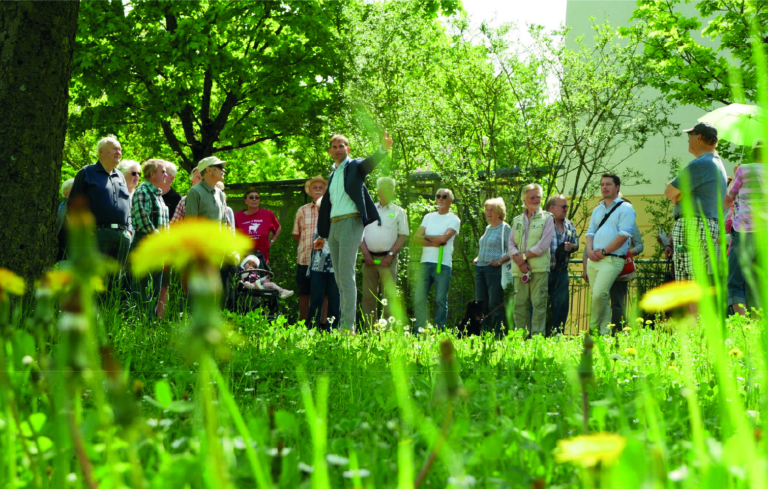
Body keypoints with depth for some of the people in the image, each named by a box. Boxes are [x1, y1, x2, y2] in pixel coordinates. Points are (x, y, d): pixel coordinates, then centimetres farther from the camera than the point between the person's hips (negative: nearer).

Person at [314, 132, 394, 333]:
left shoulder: (356, 166, 2)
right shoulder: (332, 175, 22)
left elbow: (371, 161, -20)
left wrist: (383, 149, -41)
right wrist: (322, 235, 27)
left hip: (351, 223, -7)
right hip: (333, 226, 7)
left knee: (346, 276, -14)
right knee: (340, 279, 7)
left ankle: (348, 326, -16)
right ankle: (342, 325, 9)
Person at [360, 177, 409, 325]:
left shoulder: (398, 212, 9)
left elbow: (403, 236, 2)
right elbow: (360, 233, 11)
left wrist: (390, 255, -8)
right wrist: (366, 253, -2)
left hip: (387, 259, -3)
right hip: (369, 258, 3)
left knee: (389, 295, -9)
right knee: (368, 296, 2)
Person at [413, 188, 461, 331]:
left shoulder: (453, 219, 4)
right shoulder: (429, 217, 18)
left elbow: (444, 237, -12)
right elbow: (416, 238, 7)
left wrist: (426, 237, 1)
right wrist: (435, 243, -6)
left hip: (443, 264, -4)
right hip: (425, 262, 4)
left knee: (440, 299, -3)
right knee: (419, 297, -3)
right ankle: (419, 331, 1)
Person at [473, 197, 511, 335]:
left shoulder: (505, 228, -4)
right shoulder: (488, 228, 19)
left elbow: (510, 252, -9)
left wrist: (500, 261, -21)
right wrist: (477, 258, 12)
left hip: (495, 269, -8)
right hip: (480, 269, 8)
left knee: (495, 305, -8)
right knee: (481, 304, 6)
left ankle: (498, 335, -6)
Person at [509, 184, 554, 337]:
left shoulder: (547, 218, 7)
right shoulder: (517, 220, 19)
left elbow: (543, 245, -4)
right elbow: (511, 244, 9)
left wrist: (524, 256, -8)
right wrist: (519, 261, -8)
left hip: (539, 267, -4)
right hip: (519, 268, 4)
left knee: (539, 303, -8)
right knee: (520, 303, 1)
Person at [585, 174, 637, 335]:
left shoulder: (625, 208, 0)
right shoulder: (597, 210, 23)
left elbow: (624, 234, -10)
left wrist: (603, 251, -13)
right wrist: (590, 250, -1)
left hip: (611, 259, -7)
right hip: (593, 260, 7)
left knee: (599, 294, -19)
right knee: (600, 297, 5)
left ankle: (593, 328, -7)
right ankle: (604, 332, 8)